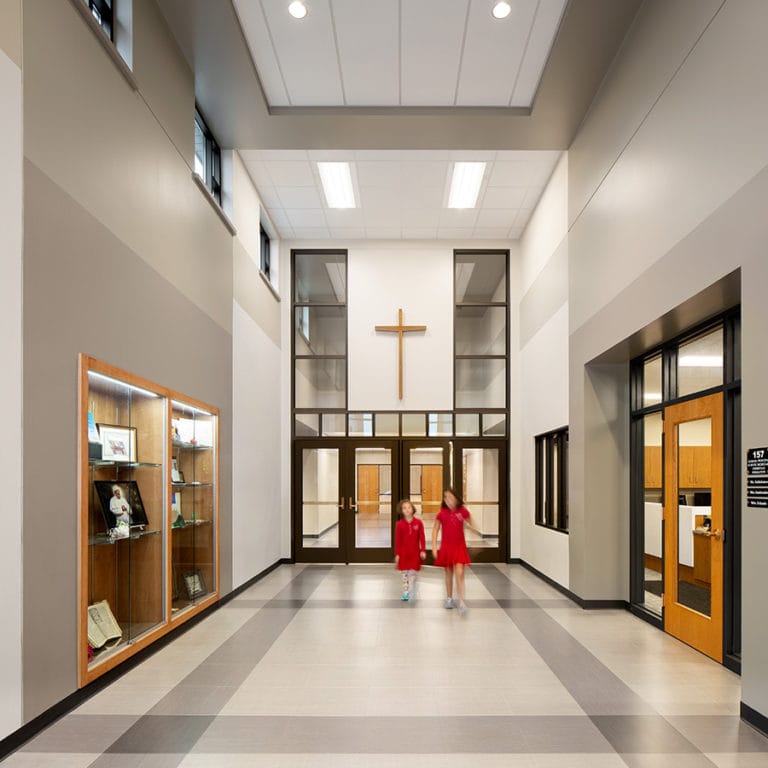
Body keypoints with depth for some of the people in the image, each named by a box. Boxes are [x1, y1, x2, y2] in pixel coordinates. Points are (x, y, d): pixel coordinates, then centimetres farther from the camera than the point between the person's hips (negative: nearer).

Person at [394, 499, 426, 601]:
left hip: (415, 552, 0)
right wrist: (397, 554, -3)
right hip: (403, 552, 0)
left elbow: (422, 537, -1)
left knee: (413, 573, 4)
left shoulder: (418, 522, -5)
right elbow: (397, 540, -3)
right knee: (404, 573, 7)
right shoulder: (399, 524, -6)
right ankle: (405, 594, 17)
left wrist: (423, 550, -6)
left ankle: (412, 594, 12)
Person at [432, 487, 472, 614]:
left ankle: (461, 602, -6)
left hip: (459, 546, -1)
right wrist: (434, 547, -5)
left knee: (459, 573, -10)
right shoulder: (442, 513, -10)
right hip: (446, 547, 1)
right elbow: (435, 530, -1)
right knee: (449, 573, 14)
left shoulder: (463, 511, -11)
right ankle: (449, 599, 31)